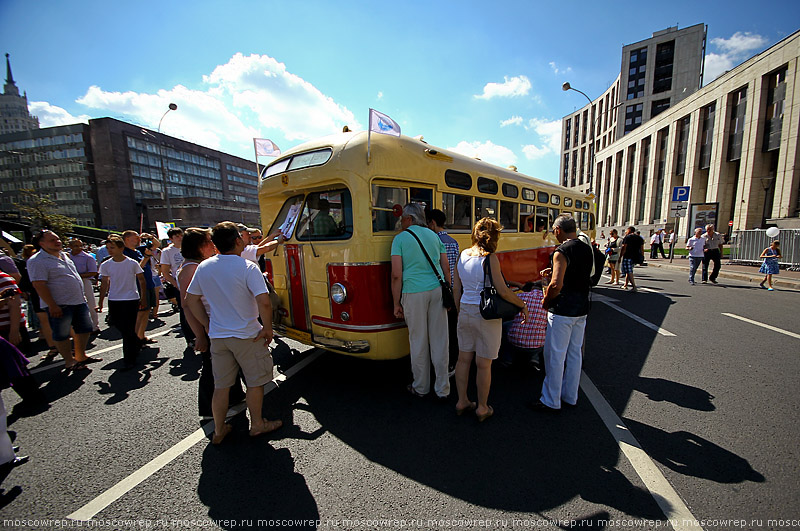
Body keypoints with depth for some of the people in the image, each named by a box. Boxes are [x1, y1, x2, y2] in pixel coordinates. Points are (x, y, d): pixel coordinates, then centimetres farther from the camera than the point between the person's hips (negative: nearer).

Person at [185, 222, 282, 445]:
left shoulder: (203, 267, 1)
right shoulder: (247, 267, -18)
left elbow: (191, 300, 9)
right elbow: (264, 302, -25)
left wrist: (207, 325, 15)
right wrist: (267, 328, -12)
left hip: (217, 336, 6)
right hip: (247, 336, -5)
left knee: (221, 386, 19)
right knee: (255, 382, 14)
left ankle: (218, 431, 32)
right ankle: (257, 425, 29)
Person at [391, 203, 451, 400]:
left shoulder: (400, 239, -1)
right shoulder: (434, 236, 13)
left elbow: (396, 275, -8)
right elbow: (446, 269, 11)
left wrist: (396, 303, 0)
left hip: (414, 293, -4)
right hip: (437, 290, 4)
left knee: (418, 341, 9)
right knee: (439, 340, 9)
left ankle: (421, 387, 25)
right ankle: (443, 389, 20)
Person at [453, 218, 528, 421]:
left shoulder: (462, 255, 3)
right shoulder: (490, 258, -15)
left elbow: (456, 288, 8)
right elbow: (502, 291, -16)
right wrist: (523, 305, -1)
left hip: (465, 312, 6)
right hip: (486, 315, -6)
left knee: (464, 359, 16)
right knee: (484, 364, 8)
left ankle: (462, 402, 30)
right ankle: (482, 408, 24)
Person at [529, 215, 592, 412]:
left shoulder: (562, 252, -17)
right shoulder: (587, 250, 10)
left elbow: (556, 285, -25)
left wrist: (545, 301, -9)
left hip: (562, 311, -9)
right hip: (581, 309, 9)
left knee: (555, 356, 2)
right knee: (574, 353, 17)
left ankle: (551, 401, 14)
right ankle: (570, 397, 31)